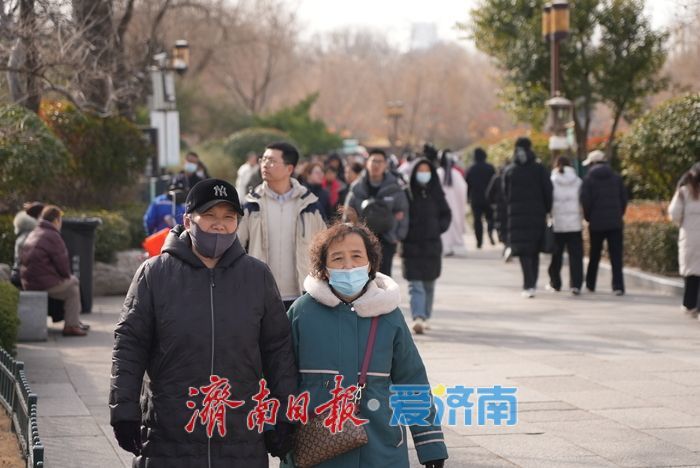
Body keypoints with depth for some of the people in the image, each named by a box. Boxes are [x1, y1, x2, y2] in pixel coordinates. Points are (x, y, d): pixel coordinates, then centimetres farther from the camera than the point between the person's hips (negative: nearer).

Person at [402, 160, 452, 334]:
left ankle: (425, 317, 24)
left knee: (429, 285, 11)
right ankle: (418, 318, -22)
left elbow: (446, 214, 14)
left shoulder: (436, 194, 6)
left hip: (432, 246, 3)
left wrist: (439, 228, 0)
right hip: (411, 246, -3)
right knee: (415, 285, -12)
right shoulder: (406, 193, -2)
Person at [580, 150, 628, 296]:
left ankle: (590, 284, 22)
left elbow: (585, 201, -8)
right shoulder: (616, 177, 4)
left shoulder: (589, 179, -4)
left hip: (596, 223, -1)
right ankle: (618, 286, -12)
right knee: (616, 255, -2)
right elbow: (624, 198, 5)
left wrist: (588, 217, 6)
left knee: (594, 256, 13)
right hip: (615, 223, 1)